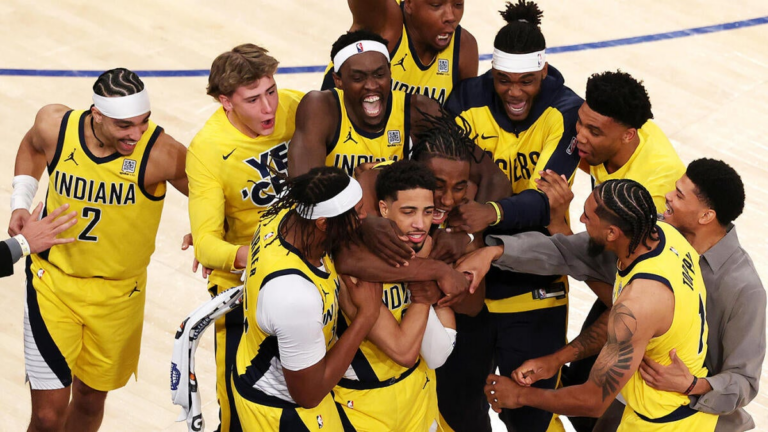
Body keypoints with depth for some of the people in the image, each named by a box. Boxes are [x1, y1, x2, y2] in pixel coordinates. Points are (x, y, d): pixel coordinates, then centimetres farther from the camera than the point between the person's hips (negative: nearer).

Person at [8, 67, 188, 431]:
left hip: (117, 293, 0)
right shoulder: (55, 127, -17)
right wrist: (21, 203, -1)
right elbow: (32, 146, 8)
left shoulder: (160, 153, -26)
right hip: (53, 282, 0)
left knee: (89, 402, 20)